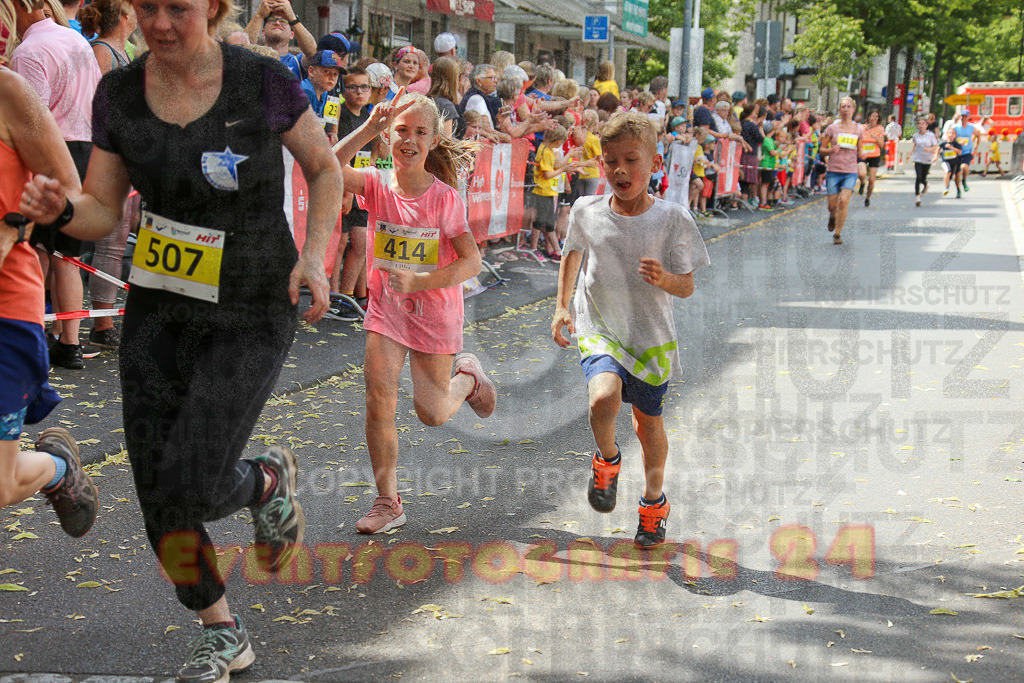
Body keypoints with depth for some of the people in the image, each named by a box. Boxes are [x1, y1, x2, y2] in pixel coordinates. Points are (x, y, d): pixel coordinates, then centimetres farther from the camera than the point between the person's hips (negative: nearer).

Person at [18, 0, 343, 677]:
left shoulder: (262, 80, -12)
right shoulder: (120, 93, -2)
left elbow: (326, 168, 2)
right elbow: (102, 210, 4)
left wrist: (314, 257, -12)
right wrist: (59, 208, -19)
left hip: (252, 314, -4)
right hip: (158, 309, 4)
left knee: (188, 487, -15)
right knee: (156, 496, 3)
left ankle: (270, 480, 21)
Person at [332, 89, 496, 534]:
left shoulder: (445, 198, -14)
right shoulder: (377, 186, -9)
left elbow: (471, 262, -16)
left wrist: (417, 282, -26)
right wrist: (368, 129, -34)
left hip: (435, 312, -2)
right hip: (385, 308, 2)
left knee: (431, 413, 4)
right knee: (378, 400, -9)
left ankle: (467, 378, 39)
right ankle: (388, 503, 4)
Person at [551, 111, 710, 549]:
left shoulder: (671, 219, -11)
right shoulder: (586, 212, -6)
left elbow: (687, 288, -6)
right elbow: (572, 253, 16)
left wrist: (665, 278, -28)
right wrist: (562, 307, 9)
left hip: (651, 337, 0)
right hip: (599, 330, 0)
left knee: (648, 423, 15)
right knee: (604, 399, -28)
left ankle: (654, 502, 42)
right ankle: (606, 460, 6)